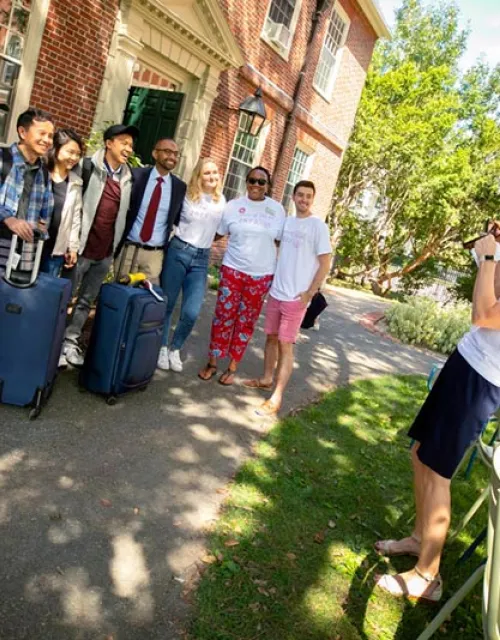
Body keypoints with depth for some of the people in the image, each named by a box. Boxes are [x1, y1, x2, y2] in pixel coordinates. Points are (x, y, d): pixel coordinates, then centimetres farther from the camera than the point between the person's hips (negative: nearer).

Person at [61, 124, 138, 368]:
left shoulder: (128, 177, 7)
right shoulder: (89, 168, -7)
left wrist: (117, 246, 8)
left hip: (106, 253, 5)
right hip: (82, 248, -5)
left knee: (86, 301, 14)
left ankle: (70, 341, 26)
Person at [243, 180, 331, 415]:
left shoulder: (318, 226, -9)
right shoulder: (286, 221, 8)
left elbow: (325, 263, -10)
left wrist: (309, 293, -13)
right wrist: (271, 280, 11)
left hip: (296, 297, -6)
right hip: (276, 292, 6)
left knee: (285, 344, -5)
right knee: (271, 336, 15)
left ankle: (277, 397, 0)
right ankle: (267, 379, 32)